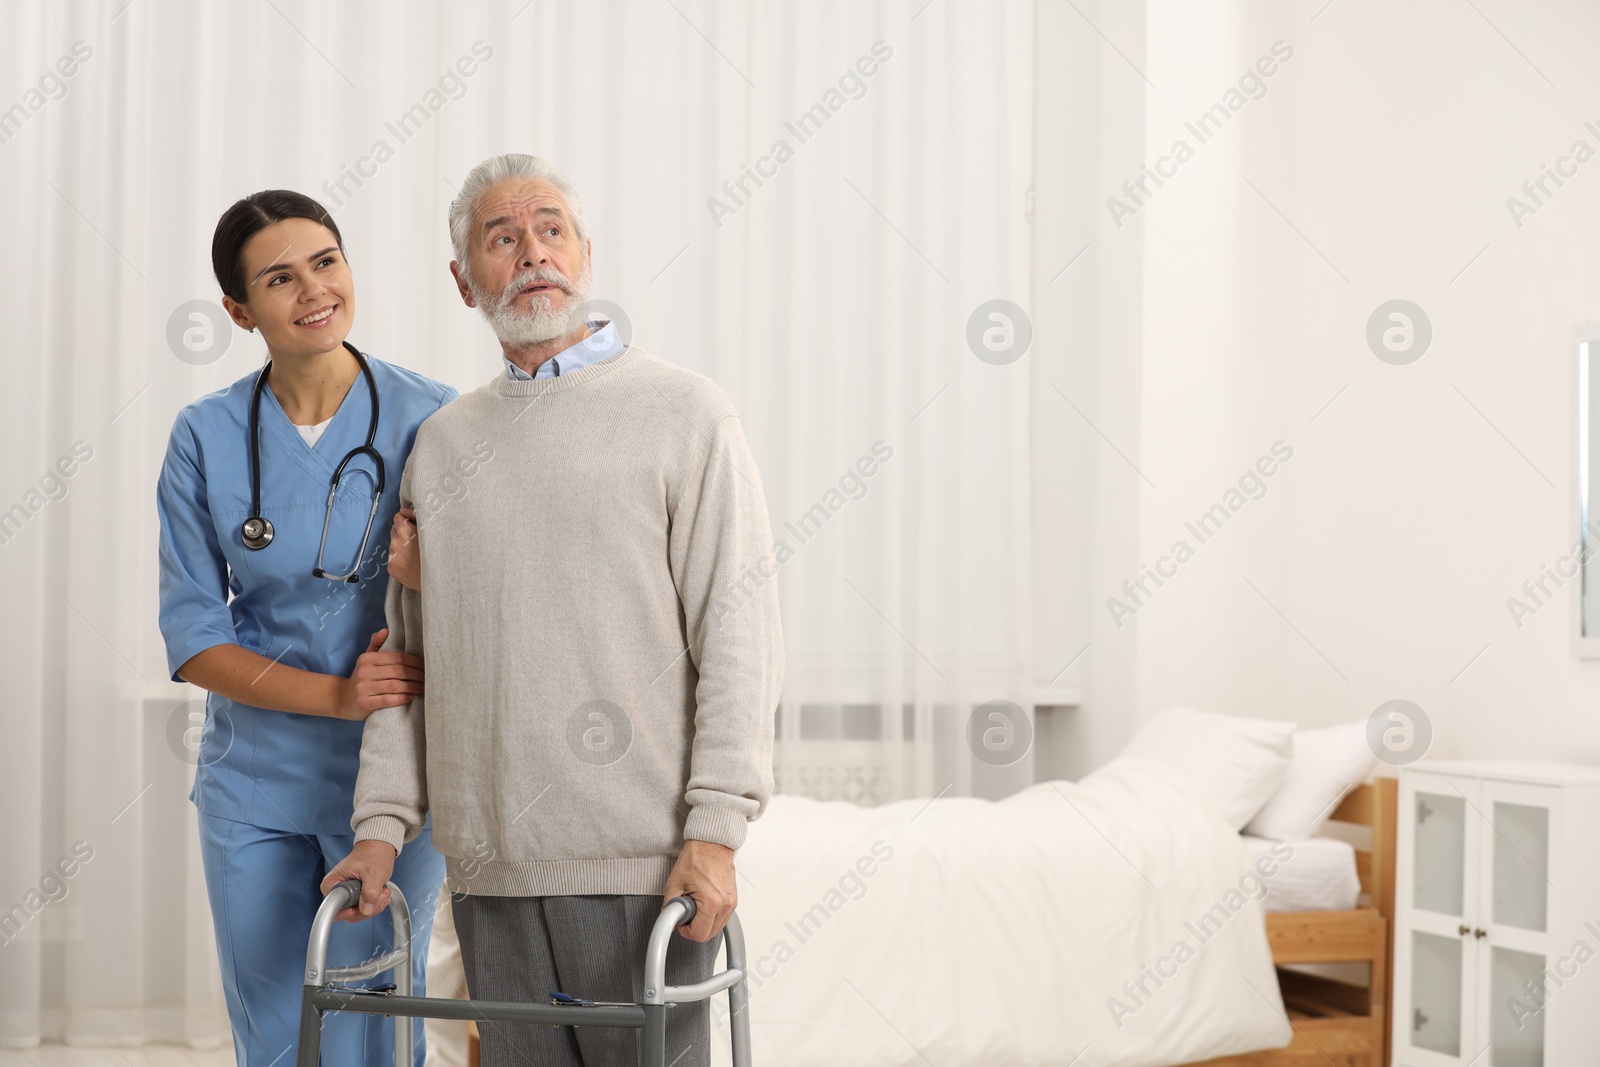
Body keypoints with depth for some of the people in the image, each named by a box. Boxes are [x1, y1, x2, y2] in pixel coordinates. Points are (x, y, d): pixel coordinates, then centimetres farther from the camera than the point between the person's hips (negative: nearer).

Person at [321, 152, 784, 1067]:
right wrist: (383, 820, 7)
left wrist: (715, 830, -14)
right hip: (489, 863, 4)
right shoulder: (442, 442, 15)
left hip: (641, 859, -4)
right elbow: (406, 649, 17)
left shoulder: (684, 413, 1)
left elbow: (738, 630, -6)